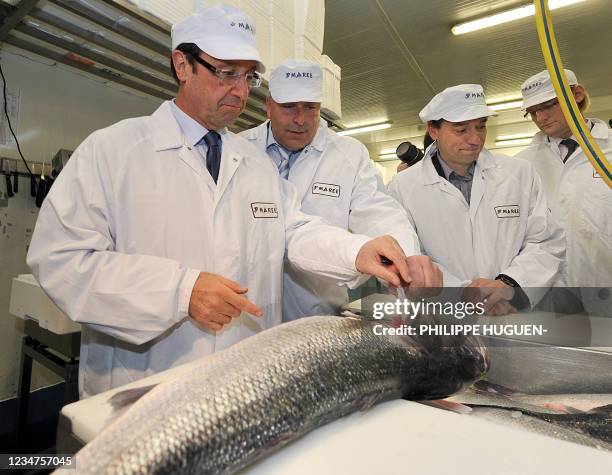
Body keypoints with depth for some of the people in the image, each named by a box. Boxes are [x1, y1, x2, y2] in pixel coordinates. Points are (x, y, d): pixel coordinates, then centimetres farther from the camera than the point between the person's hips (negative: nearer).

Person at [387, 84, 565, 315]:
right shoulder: (402, 187, -3)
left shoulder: (521, 173, 5)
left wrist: (509, 284, -14)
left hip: (520, 318, 1)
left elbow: (547, 243, 4)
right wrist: (462, 295, -19)